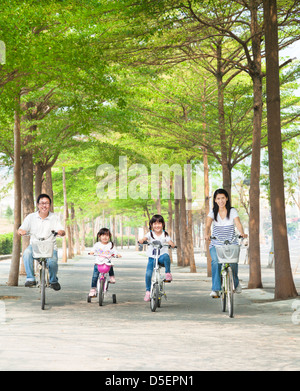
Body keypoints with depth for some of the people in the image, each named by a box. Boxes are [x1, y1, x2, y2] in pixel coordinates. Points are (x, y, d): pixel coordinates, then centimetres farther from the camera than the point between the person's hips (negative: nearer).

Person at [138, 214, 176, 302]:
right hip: (152, 257, 1)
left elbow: (170, 242, -9)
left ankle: (168, 273, -16)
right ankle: (148, 291, 4)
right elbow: (145, 238, -12)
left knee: (166, 256, -36)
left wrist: (172, 245, -32)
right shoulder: (150, 234, 5)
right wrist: (141, 241, -35)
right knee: (148, 273, -16)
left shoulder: (165, 235, 5)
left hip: (161, 256, -1)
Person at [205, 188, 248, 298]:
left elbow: (238, 224, -11)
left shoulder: (232, 211, 3)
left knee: (233, 261, -18)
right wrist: (207, 234, -33)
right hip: (216, 244, 0)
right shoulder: (213, 212, 5)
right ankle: (215, 289, -22)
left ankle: (236, 283, 12)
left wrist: (242, 233, -33)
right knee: (215, 262, -25)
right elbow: (208, 225, -11)